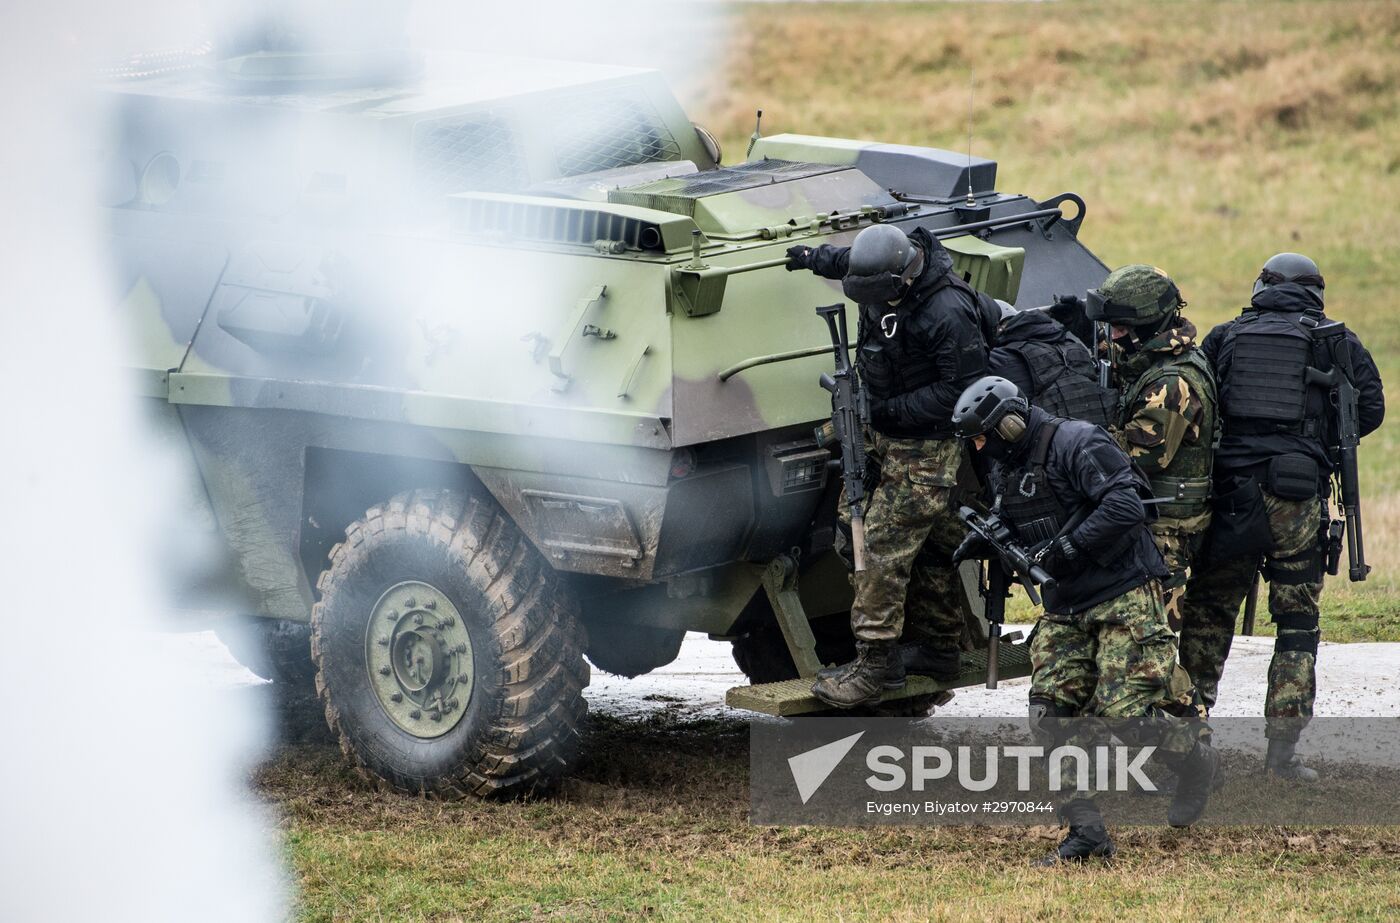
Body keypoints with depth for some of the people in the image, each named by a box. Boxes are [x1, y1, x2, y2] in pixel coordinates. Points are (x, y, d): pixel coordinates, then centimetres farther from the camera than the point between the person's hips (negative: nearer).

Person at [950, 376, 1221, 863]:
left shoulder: (1075, 444, -15)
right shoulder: (1003, 468, 11)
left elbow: (1125, 507, -23)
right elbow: (1012, 526, 26)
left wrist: (1068, 547, -24)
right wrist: (982, 541, 4)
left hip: (1122, 599, -8)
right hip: (1065, 610, 8)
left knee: (1125, 712, -13)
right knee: (1051, 713, -6)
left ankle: (1198, 762, 18)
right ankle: (1086, 832, -2)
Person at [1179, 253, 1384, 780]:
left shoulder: (1225, 337, 11)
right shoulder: (1335, 341, 6)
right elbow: (1369, 409, 2)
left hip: (1230, 494, 2)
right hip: (1297, 499, -2)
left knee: (1206, 615, 14)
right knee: (1298, 621, 5)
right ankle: (1282, 747, 1)